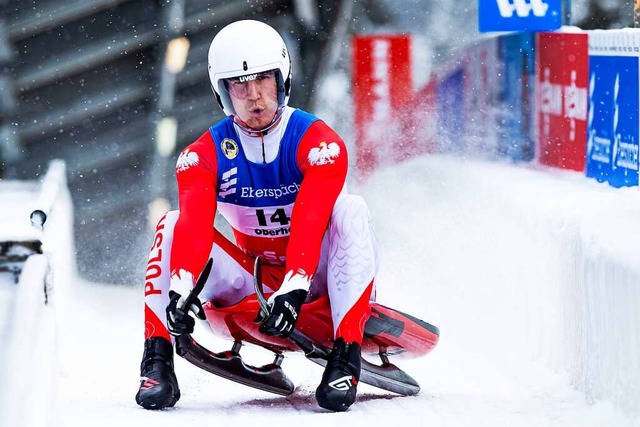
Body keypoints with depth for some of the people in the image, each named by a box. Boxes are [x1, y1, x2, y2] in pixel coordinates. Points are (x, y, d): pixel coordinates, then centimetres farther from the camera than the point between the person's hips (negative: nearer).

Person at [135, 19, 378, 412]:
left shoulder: (318, 142, -17)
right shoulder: (204, 155, -8)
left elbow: (309, 224, -30)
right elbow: (195, 225, -25)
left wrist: (292, 291, -45)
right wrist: (180, 289, -43)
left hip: (313, 276, -2)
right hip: (250, 281, 2)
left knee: (350, 210, -29)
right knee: (172, 227, -18)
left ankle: (346, 358, -35)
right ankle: (158, 363, -22)